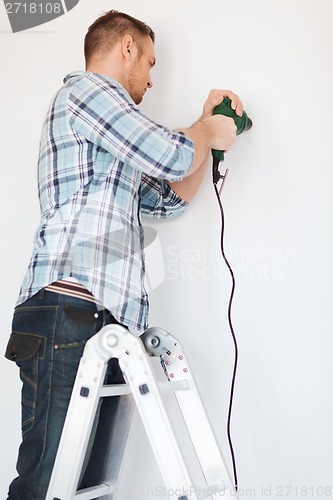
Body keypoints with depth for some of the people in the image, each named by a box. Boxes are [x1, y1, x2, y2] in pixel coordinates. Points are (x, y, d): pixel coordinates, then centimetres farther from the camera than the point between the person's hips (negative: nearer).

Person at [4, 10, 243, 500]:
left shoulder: (116, 149, 31)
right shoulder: (84, 88, 4)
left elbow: (172, 197, 28)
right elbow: (173, 156, -8)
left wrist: (207, 124, 29)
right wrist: (208, 132, 15)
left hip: (107, 321, 9)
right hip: (69, 313, -9)